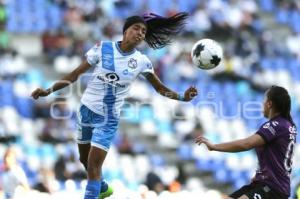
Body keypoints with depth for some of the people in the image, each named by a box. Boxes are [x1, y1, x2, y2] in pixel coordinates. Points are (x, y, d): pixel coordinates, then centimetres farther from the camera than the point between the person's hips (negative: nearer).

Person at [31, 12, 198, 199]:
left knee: (93, 166, -14)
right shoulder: (102, 48, -10)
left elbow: (160, 88, 3)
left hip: (108, 119, -2)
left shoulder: (142, 61, -8)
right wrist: (49, 90, -13)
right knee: (85, 160, 20)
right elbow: (75, 74, -6)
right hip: (86, 110, 2)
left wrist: (182, 97, -14)